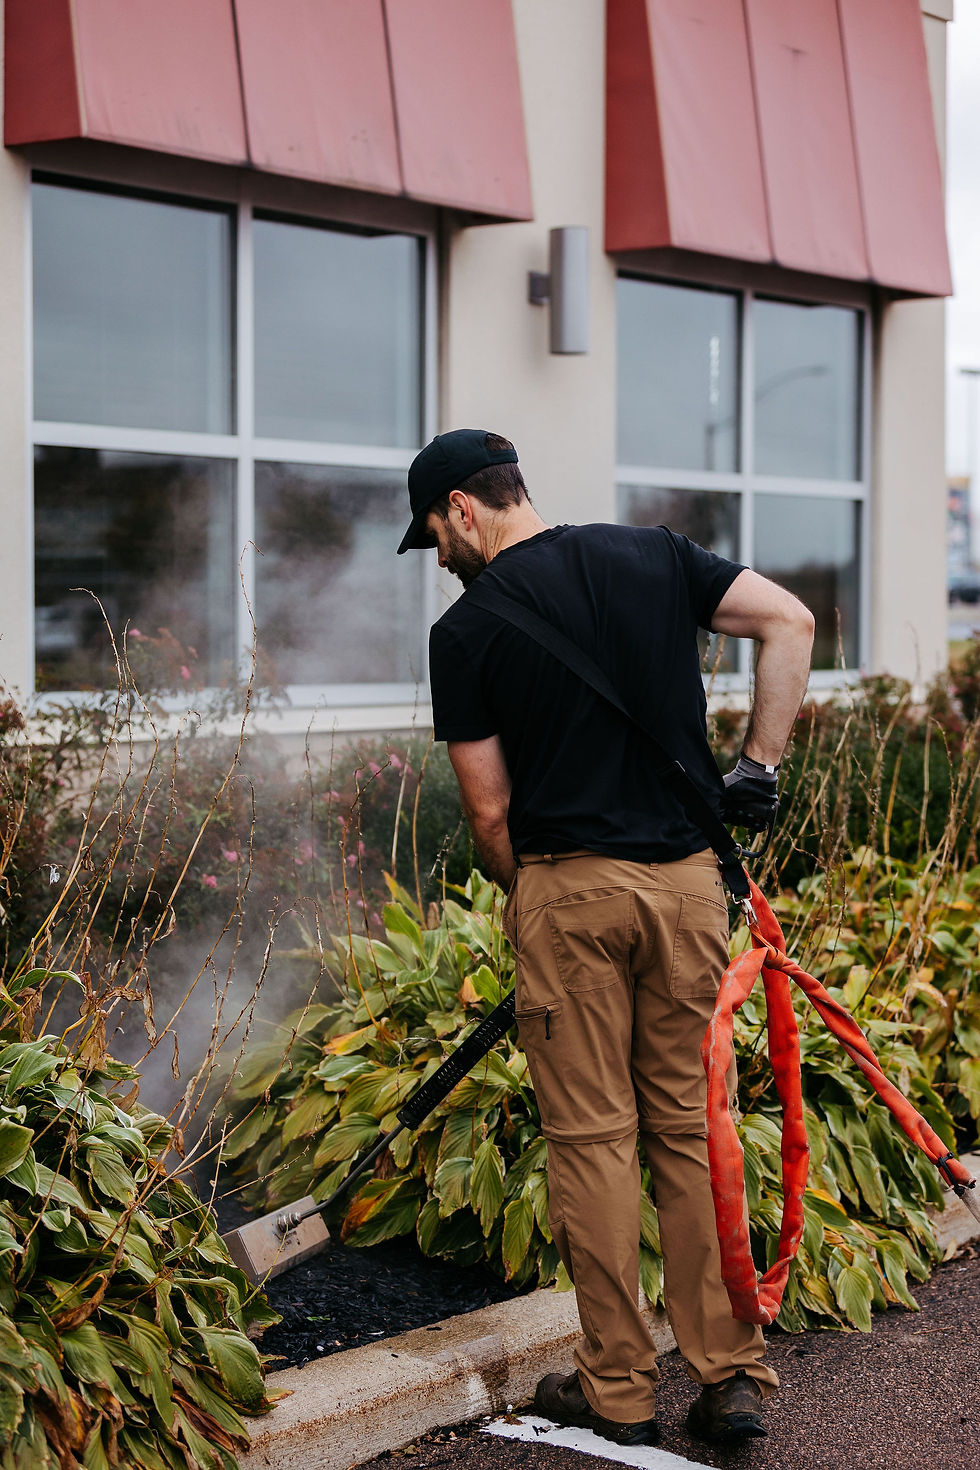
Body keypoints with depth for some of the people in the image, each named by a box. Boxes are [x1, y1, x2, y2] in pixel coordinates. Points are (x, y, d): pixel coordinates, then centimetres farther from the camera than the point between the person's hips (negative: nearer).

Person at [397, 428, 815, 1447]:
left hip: (566, 885, -4)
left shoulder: (467, 631, -3)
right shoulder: (653, 554, 7)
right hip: (688, 876, 4)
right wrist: (760, 764, 4)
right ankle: (729, 1374, 11)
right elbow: (789, 621, 2)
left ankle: (617, 1388, 12)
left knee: (592, 1136, 5)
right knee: (687, 1126, 11)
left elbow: (490, 809, -1)